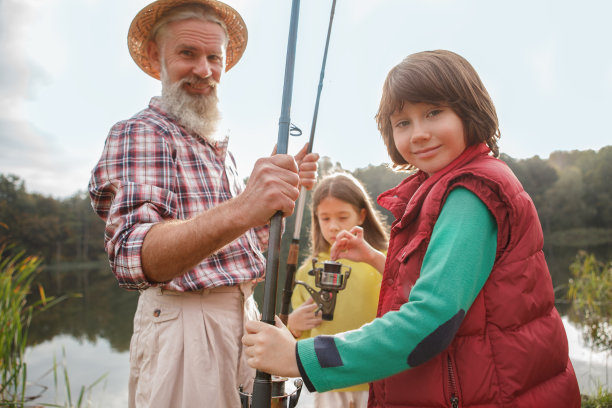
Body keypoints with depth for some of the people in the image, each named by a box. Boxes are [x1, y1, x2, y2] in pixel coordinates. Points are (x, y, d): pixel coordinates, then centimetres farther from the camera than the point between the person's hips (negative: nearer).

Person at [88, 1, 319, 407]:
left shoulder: (220, 148, 15)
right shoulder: (139, 134, -12)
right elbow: (132, 258, -29)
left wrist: (286, 187, 0)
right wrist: (236, 212, -45)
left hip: (244, 314, 8)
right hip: (184, 323, -8)